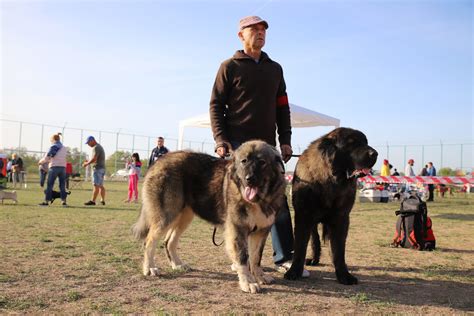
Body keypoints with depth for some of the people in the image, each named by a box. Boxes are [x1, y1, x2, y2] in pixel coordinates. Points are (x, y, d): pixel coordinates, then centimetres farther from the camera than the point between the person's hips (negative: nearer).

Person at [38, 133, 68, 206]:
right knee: (62, 185, 8)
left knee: (49, 185, 1)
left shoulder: (53, 147, -5)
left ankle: (46, 201, 1)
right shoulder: (64, 148, 14)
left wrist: (40, 161, 10)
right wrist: (49, 160, 30)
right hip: (63, 167, 5)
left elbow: (46, 157, -9)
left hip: (54, 167, -5)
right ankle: (64, 201, 4)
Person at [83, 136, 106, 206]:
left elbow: (94, 159, -20)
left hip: (98, 168, -10)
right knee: (101, 185, 11)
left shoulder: (96, 147, -11)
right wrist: (88, 162, 14)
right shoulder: (99, 147, 21)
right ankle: (103, 200, 13)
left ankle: (93, 201, -10)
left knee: (96, 185, -10)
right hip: (102, 168, 10)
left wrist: (87, 163, -6)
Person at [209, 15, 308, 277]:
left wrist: (285, 140, 9)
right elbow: (216, 105, 0)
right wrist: (221, 140, -11)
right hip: (237, 144, -4)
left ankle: (284, 257, 5)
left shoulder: (275, 69, 19)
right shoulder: (230, 67, 5)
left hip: (267, 145, 4)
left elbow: (282, 107, 18)